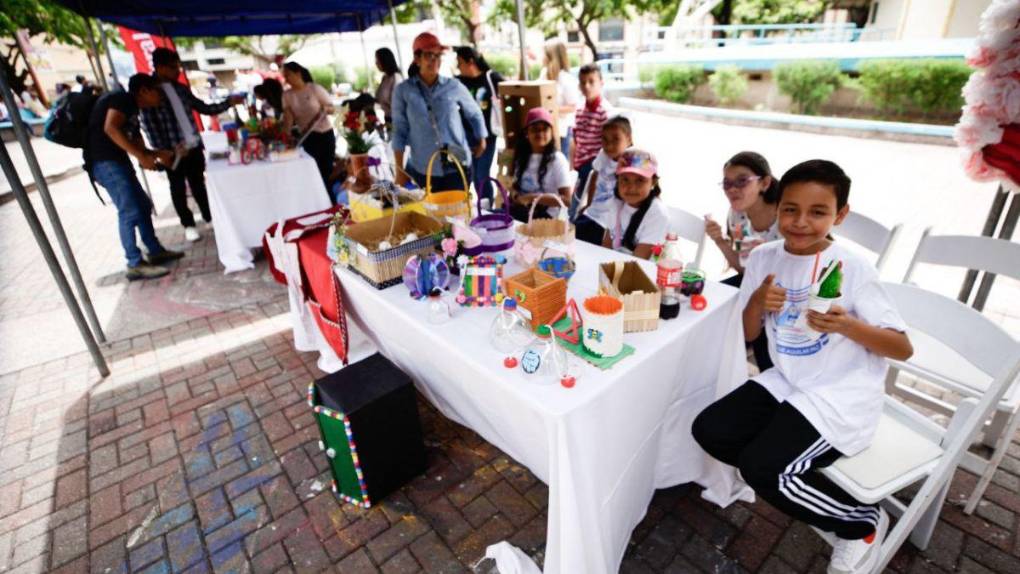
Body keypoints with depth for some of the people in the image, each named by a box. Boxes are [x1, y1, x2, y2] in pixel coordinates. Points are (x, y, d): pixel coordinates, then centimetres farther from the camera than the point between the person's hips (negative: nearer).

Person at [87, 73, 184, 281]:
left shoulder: (132, 111, 21)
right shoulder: (122, 99, -6)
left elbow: (137, 146, 20)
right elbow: (110, 128, -22)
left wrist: (158, 154, 4)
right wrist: (141, 157, -24)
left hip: (117, 161, 10)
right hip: (104, 161, -10)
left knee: (143, 206, 14)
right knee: (130, 211, -12)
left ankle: (155, 251, 24)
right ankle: (135, 265, -7)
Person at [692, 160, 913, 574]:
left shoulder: (853, 270, -14)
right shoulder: (764, 257, -1)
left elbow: (903, 349, -10)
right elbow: (749, 335, 7)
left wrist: (848, 326, -29)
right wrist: (756, 302, -15)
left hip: (841, 398, -5)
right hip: (787, 382, 6)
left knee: (761, 467, -20)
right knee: (710, 431, -7)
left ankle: (863, 523, 9)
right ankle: (789, 483, 14)